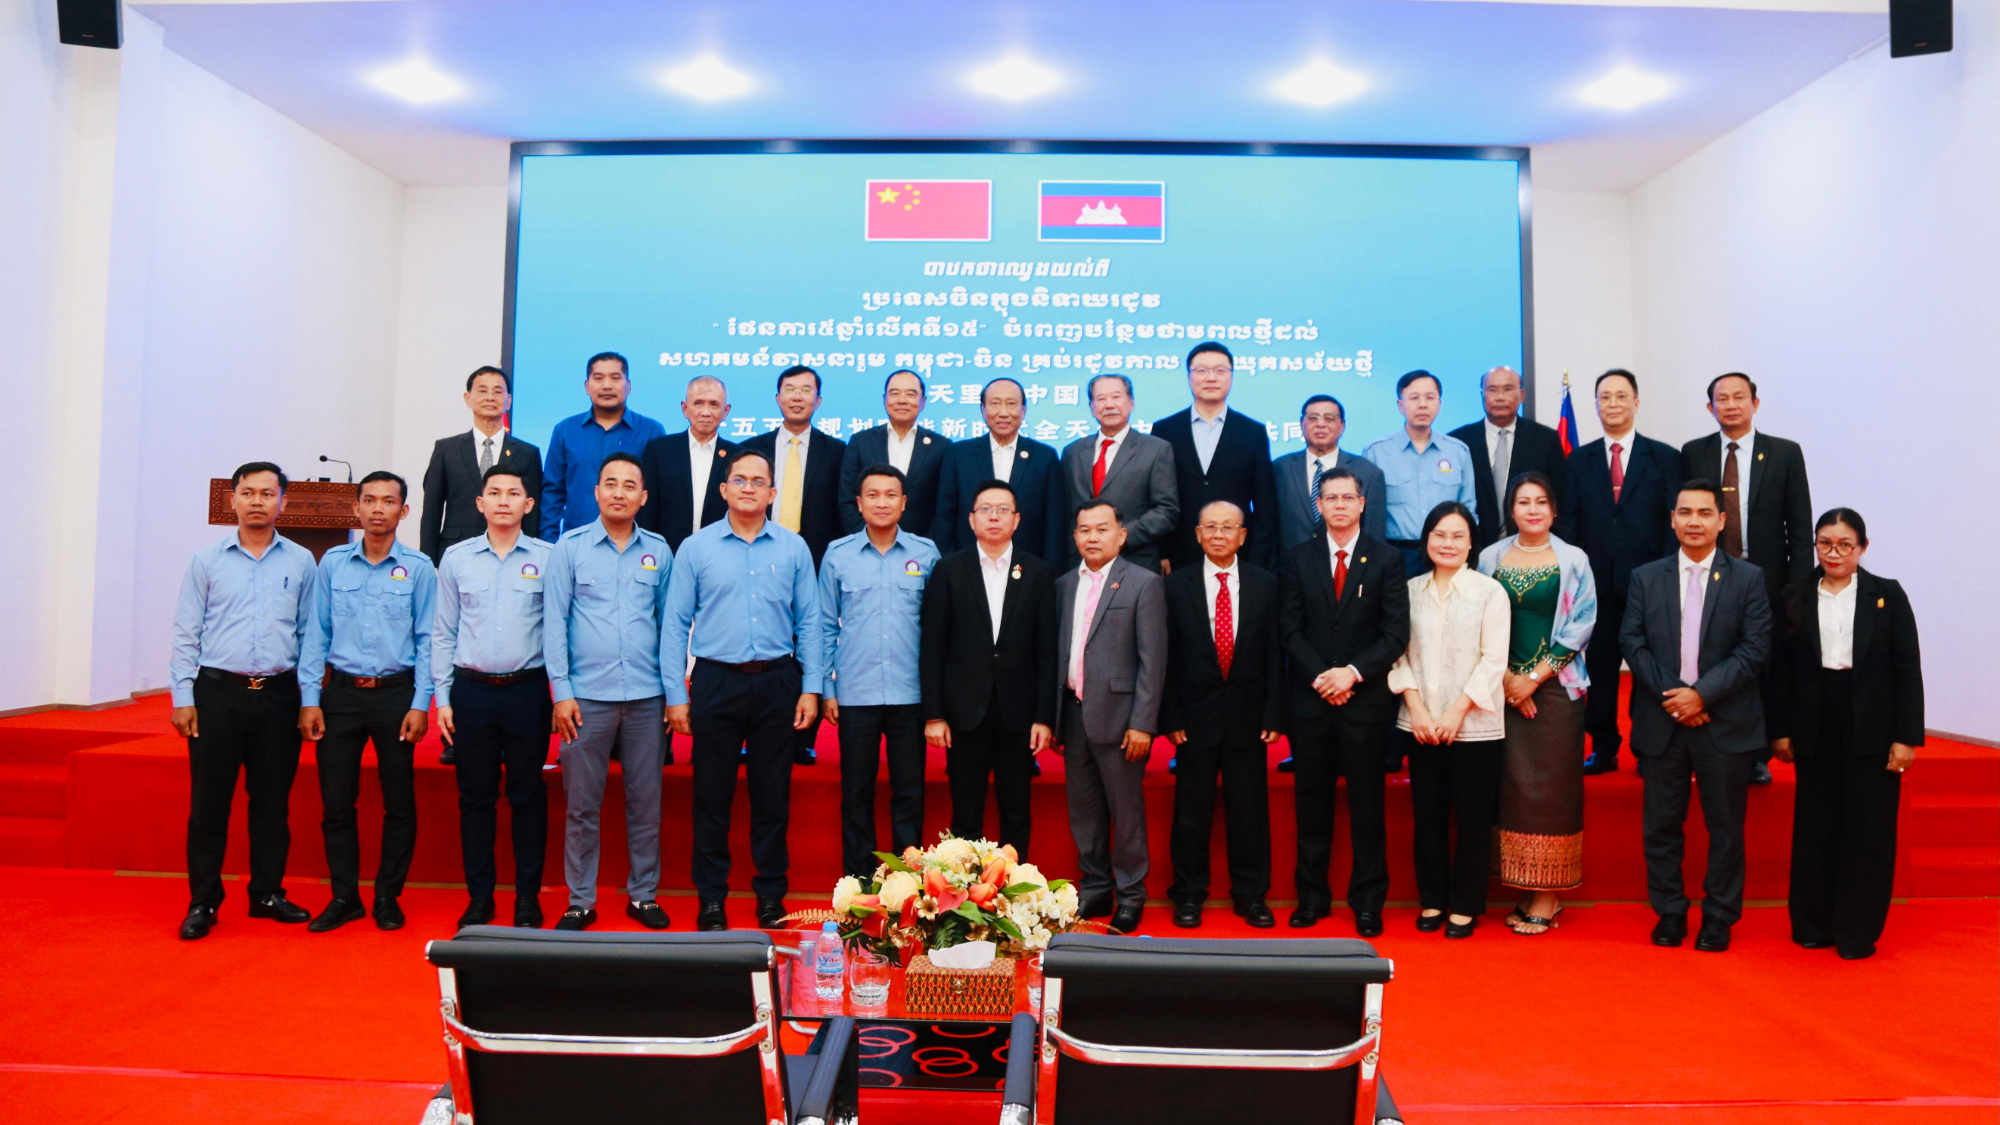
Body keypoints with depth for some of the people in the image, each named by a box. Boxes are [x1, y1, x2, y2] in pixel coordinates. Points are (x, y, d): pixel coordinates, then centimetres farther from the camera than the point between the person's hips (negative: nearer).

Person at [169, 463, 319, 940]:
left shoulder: (301, 562, 6)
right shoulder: (207, 560, 4)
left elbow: (309, 634, 8)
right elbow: (186, 633, 4)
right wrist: (183, 697, -2)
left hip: (278, 695, 1)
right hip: (217, 692, -1)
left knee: (272, 801, 8)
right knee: (208, 802, 2)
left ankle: (267, 893, 20)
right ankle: (203, 901, 13)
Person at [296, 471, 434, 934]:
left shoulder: (418, 567, 0)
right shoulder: (332, 563, 5)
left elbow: (427, 640, 0)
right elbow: (316, 633, 7)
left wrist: (420, 704, -6)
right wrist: (309, 699, 1)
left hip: (395, 693, -1)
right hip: (341, 692, 2)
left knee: (399, 803, 5)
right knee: (336, 802, 5)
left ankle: (387, 897, 18)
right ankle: (344, 897, 19)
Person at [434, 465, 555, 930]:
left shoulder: (548, 558, 2)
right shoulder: (456, 558, 7)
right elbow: (443, 633, 9)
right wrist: (443, 697, 4)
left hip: (528, 690, -1)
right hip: (471, 690, 1)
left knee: (528, 795, 5)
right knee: (475, 796, 7)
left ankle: (528, 897, 15)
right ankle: (479, 896, 19)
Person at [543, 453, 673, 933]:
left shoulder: (659, 551, 7)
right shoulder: (570, 547, 2)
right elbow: (554, 622, 1)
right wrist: (561, 692, -5)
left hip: (646, 696, 2)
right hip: (587, 695, -1)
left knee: (646, 802, 7)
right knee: (582, 805, 5)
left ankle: (643, 894, 21)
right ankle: (580, 901, 18)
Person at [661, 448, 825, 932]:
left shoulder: (794, 548, 5)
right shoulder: (696, 547, 2)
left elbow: (809, 621, 6)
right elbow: (675, 624, 2)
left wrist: (811, 688, 0)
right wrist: (675, 694, -2)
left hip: (776, 682, 1)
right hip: (716, 680, -1)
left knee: (773, 794, 8)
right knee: (712, 794, 6)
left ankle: (771, 896, 20)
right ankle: (711, 897, 19)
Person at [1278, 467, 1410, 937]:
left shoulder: (1387, 560, 2)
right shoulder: (1298, 559, 7)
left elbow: (1396, 633, -3)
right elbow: (1289, 630, 2)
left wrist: (1353, 672, -13)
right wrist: (1321, 677, -10)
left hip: (1365, 699, -1)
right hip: (1310, 700, 1)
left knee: (1367, 805, 5)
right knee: (1312, 802, 7)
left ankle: (1368, 902, 16)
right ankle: (1312, 896, 18)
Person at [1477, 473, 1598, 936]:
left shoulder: (1574, 561, 2)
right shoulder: (1491, 558, 7)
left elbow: (1581, 625, -3)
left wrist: (1535, 677, -9)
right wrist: (1506, 678, -6)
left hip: (1555, 686, -2)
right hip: (1504, 686, 2)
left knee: (1552, 785, -1)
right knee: (1514, 783, 2)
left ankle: (1549, 893, 7)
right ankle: (1526, 888, 11)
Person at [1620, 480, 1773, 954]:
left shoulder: (1748, 578, 3)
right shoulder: (1645, 577, 7)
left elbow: (1755, 648, -5)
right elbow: (1632, 642, 0)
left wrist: (1702, 693, -15)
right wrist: (1670, 696, -12)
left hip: (1725, 723, -1)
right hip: (1661, 721, 1)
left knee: (1725, 826, 7)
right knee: (1661, 825, 7)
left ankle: (1718, 918, 21)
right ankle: (1668, 914, 21)